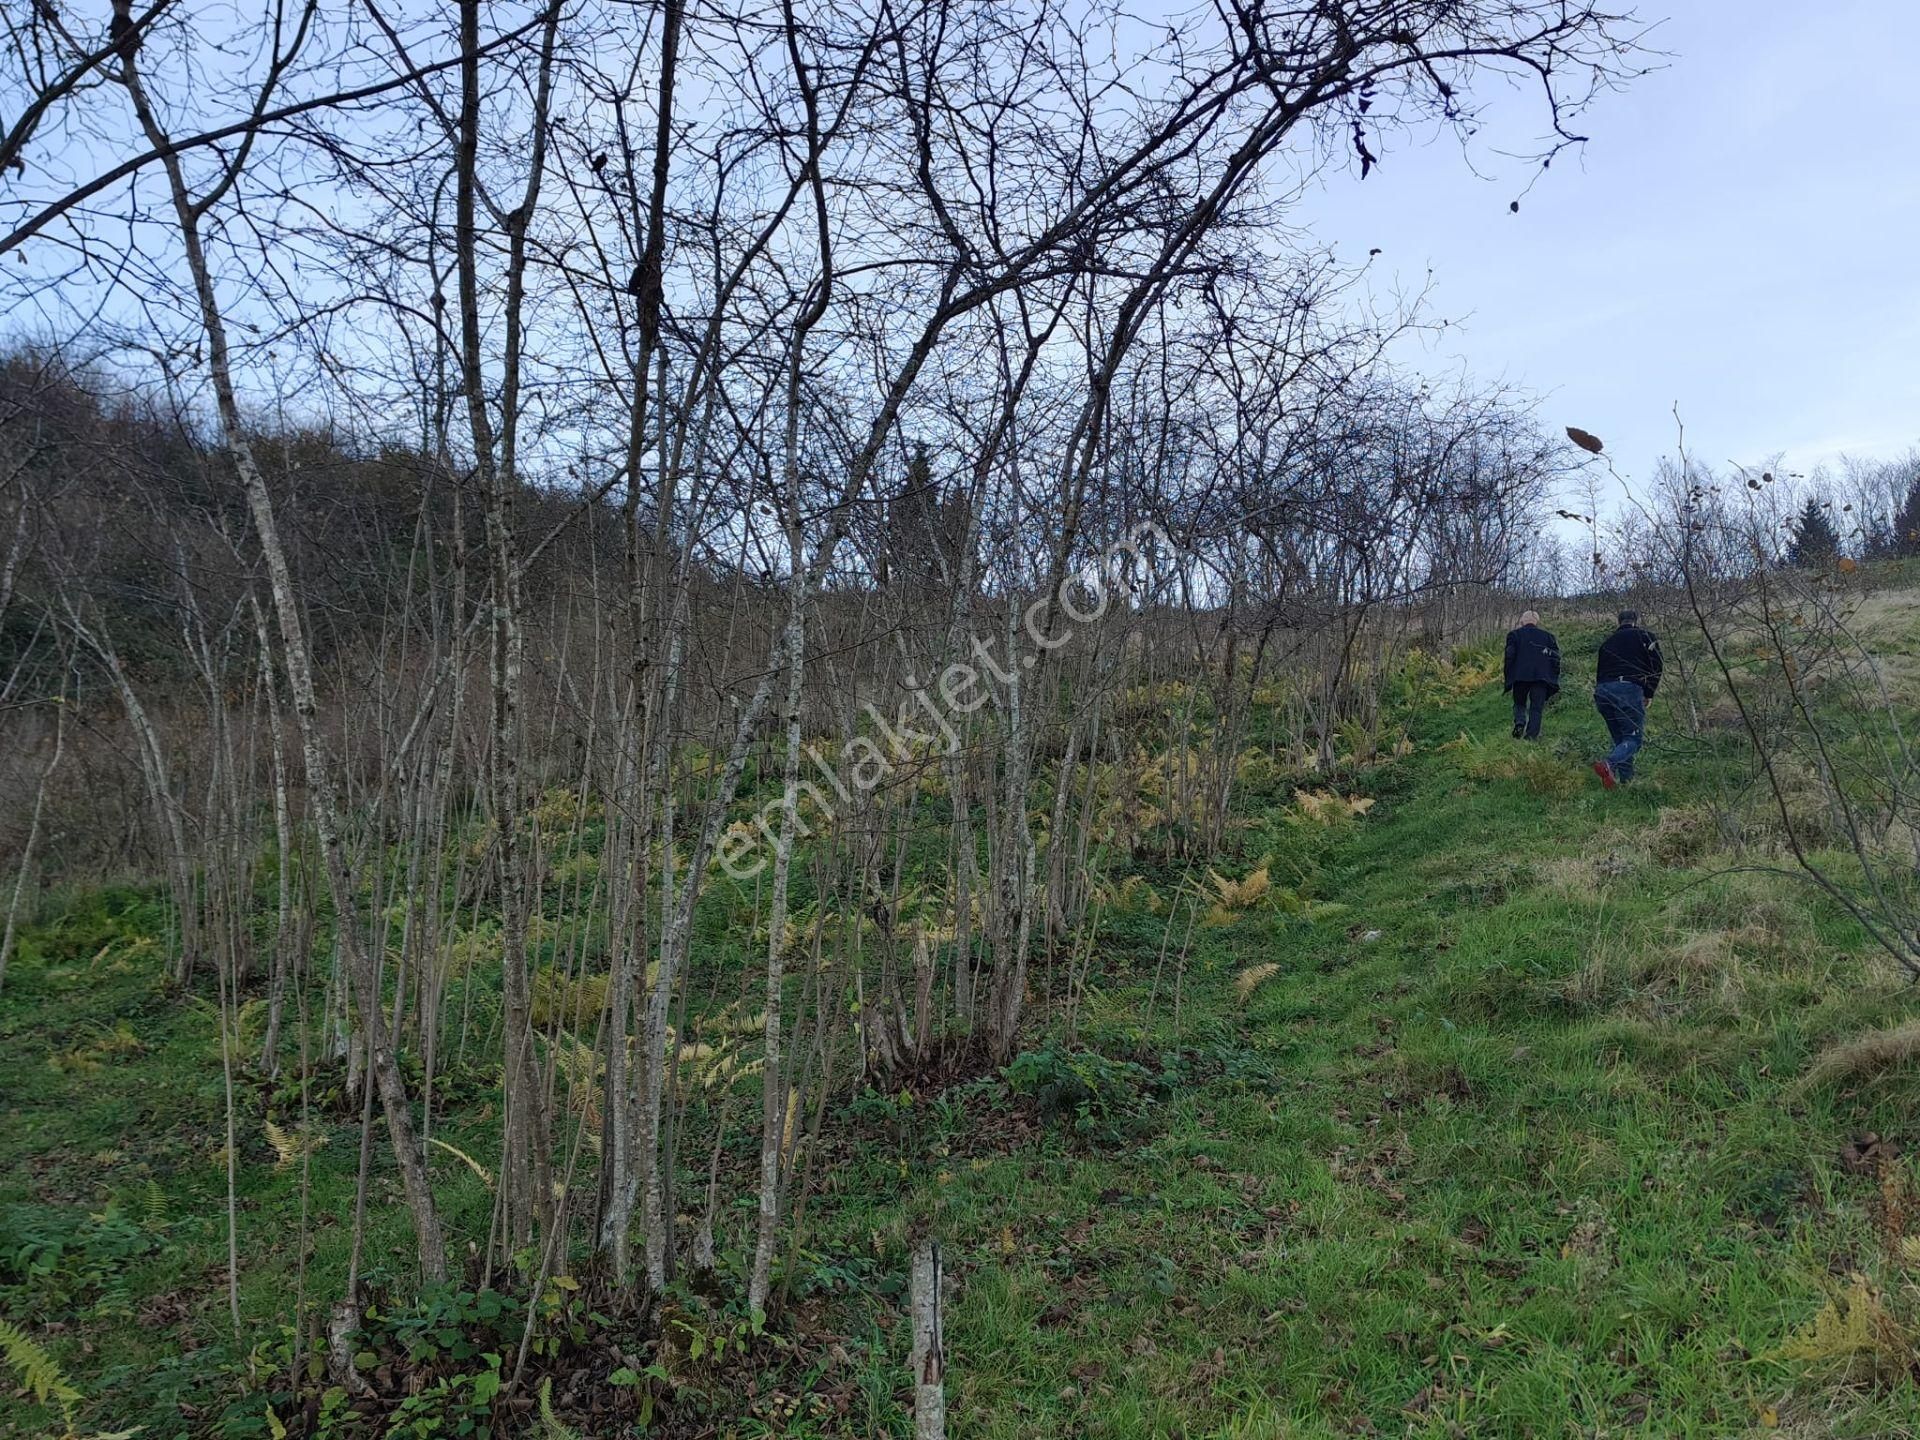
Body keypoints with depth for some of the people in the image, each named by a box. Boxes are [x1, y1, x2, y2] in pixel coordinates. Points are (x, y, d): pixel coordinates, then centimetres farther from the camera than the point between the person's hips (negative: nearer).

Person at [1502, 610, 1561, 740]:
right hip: (1541, 678, 1)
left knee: (1519, 704, 15)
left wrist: (1508, 678, 3)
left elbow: (1509, 656, -1)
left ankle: (1519, 722, -13)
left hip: (1520, 676, -1)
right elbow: (1556, 657, 8)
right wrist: (1554, 680, 10)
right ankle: (1532, 736, -5)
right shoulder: (1547, 636, 14)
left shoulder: (1514, 634, 7)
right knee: (1536, 708, 4)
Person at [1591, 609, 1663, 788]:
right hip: (1629, 688, -5)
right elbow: (1656, 667, 2)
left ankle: (1626, 778, 4)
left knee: (1620, 739, 14)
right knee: (1634, 737, -4)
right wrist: (1648, 694, 9)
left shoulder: (1608, 641, 26)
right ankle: (1609, 764, -30)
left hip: (1602, 690, 5)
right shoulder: (1646, 637, 13)